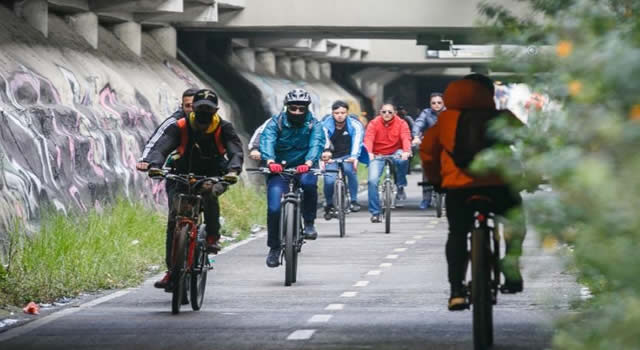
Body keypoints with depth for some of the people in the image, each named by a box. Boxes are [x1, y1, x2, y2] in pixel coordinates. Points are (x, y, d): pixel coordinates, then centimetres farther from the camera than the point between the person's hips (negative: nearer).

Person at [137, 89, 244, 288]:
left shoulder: (224, 128, -9)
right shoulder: (179, 127, -11)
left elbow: (236, 151, -20)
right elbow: (160, 146, -24)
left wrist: (233, 170, -42)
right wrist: (153, 164, -46)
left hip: (213, 177, -1)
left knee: (210, 192, -38)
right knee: (174, 219, -14)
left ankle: (213, 238, -19)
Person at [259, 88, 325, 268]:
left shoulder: (314, 125, -4)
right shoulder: (276, 123, -5)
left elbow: (316, 144, -22)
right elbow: (267, 140, -23)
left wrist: (308, 163, -43)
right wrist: (270, 161, -45)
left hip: (303, 168, 0)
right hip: (279, 169, 0)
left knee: (309, 183, -36)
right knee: (274, 209, -15)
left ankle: (309, 224, -17)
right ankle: (274, 248, 4)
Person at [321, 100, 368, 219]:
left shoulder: (355, 124, -14)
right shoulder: (326, 125, -14)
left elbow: (357, 140, -30)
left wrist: (354, 157, -50)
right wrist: (325, 152, -53)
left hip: (348, 156, -1)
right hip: (332, 157, 1)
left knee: (349, 169, -33)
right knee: (329, 181, -20)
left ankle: (354, 201, -20)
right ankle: (329, 205, 9)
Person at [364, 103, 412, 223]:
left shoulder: (401, 123, -7)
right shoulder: (374, 123, -8)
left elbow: (406, 138, -22)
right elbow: (368, 139, -22)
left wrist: (406, 151, -43)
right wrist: (369, 153, -42)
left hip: (395, 153, 0)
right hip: (378, 155, 0)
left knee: (403, 159, -35)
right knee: (372, 180, -17)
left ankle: (400, 187, -11)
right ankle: (375, 212, -7)